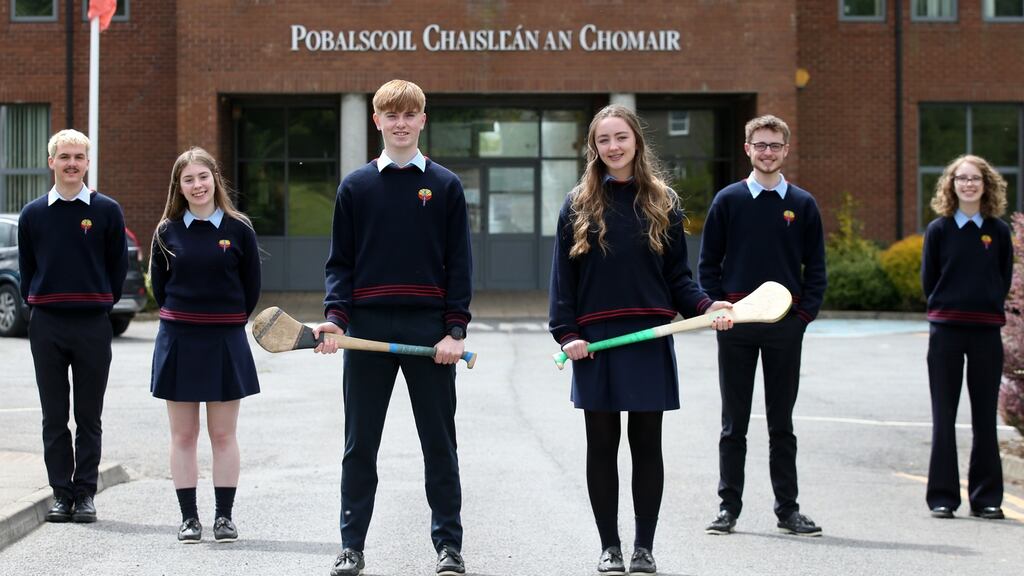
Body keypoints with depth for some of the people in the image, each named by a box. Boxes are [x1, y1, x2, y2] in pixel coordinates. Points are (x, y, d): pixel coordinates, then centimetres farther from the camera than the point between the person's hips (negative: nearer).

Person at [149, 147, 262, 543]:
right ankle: (189, 517, 11)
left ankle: (224, 517, 11)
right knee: (183, 436, 4)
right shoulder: (167, 231, 3)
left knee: (223, 435, 4)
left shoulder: (238, 229, -1)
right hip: (178, 341, 1)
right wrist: (180, 319, 9)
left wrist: (230, 323, 6)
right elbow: (159, 283, 11)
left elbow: (252, 286, 6)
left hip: (225, 342, -1)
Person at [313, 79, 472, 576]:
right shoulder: (355, 186, 6)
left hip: (429, 329, -1)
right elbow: (340, 261, 6)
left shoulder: (445, 185, 4)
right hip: (368, 328, 1)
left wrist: (455, 330, -6)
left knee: (439, 442, 5)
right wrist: (335, 318, -8)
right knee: (359, 444, 6)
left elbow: (459, 263, 2)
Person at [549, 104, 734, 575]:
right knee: (602, 444, 4)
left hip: (650, 337, 1)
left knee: (646, 444, 4)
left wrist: (705, 307, -9)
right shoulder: (578, 205, 4)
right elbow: (563, 276, 3)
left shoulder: (662, 203, 7)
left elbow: (678, 275, 8)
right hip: (594, 341, 0)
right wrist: (566, 333, -8)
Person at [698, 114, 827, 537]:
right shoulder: (728, 200, 4)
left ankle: (788, 509, 11)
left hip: (785, 326, 1)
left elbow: (815, 268, 8)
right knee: (734, 423, 5)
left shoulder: (802, 205, 6)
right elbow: (708, 262, 5)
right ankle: (728, 507, 10)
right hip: (735, 325, -1)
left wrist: (804, 313, -2)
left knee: (782, 423, 7)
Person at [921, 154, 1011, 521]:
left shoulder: (998, 231, 4)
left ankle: (986, 497, 12)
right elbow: (928, 281, 6)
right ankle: (943, 497, 7)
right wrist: (949, 306, 6)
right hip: (946, 329, -1)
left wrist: (986, 305, 6)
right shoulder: (938, 229, 1)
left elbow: (1004, 280, 10)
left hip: (986, 330, 1)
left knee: (985, 415, 5)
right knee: (944, 416, 1)